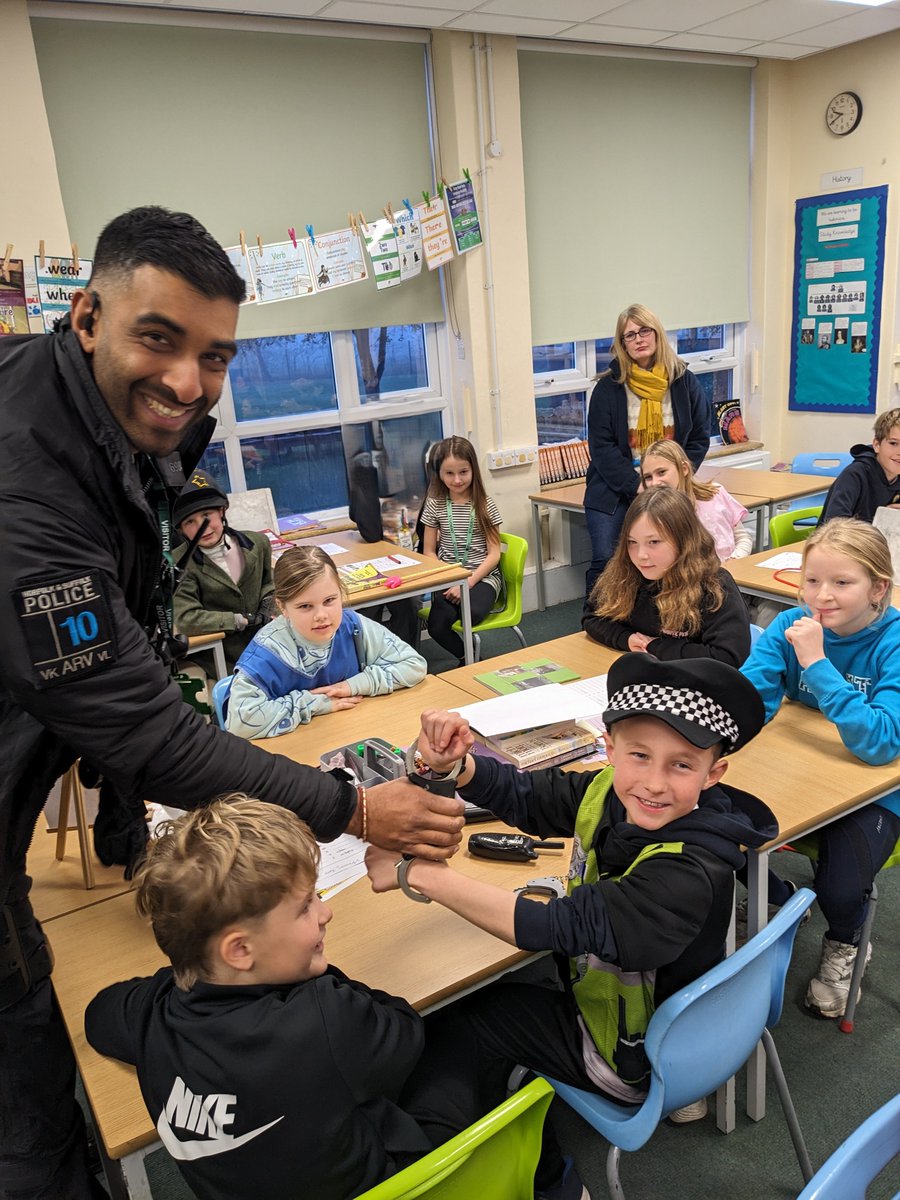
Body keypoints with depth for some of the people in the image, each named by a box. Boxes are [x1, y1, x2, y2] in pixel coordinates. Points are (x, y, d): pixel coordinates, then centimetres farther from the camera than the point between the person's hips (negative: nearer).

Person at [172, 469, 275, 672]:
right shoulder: (181, 565, -10)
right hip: (223, 658, -4)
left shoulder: (257, 543, 3)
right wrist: (245, 620, -15)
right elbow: (186, 619, -19)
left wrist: (267, 603, 1)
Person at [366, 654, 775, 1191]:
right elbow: (521, 795, -7)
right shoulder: (609, 792, -17)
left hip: (634, 1055, -6)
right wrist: (451, 765, -29)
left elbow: (558, 928, -42)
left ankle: (545, 1179, 22)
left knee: (444, 1034, 0)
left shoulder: (692, 870, -37)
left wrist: (416, 873, -39)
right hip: (599, 983, 6)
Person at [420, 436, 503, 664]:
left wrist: (468, 583, -16)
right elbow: (429, 552, 7)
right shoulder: (435, 505, 5)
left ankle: (469, 661, -1)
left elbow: (494, 554, -3)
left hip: (482, 575, -1)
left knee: (473, 613, -35)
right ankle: (469, 659, 4)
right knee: (437, 626, -27)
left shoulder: (485, 505, 0)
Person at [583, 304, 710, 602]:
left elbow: (700, 437, 8)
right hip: (613, 491, -1)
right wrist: (637, 487, -15)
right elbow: (601, 447, -6)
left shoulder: (684, 381, 4)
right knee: (605, 562, -11)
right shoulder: (608, 387, -2)